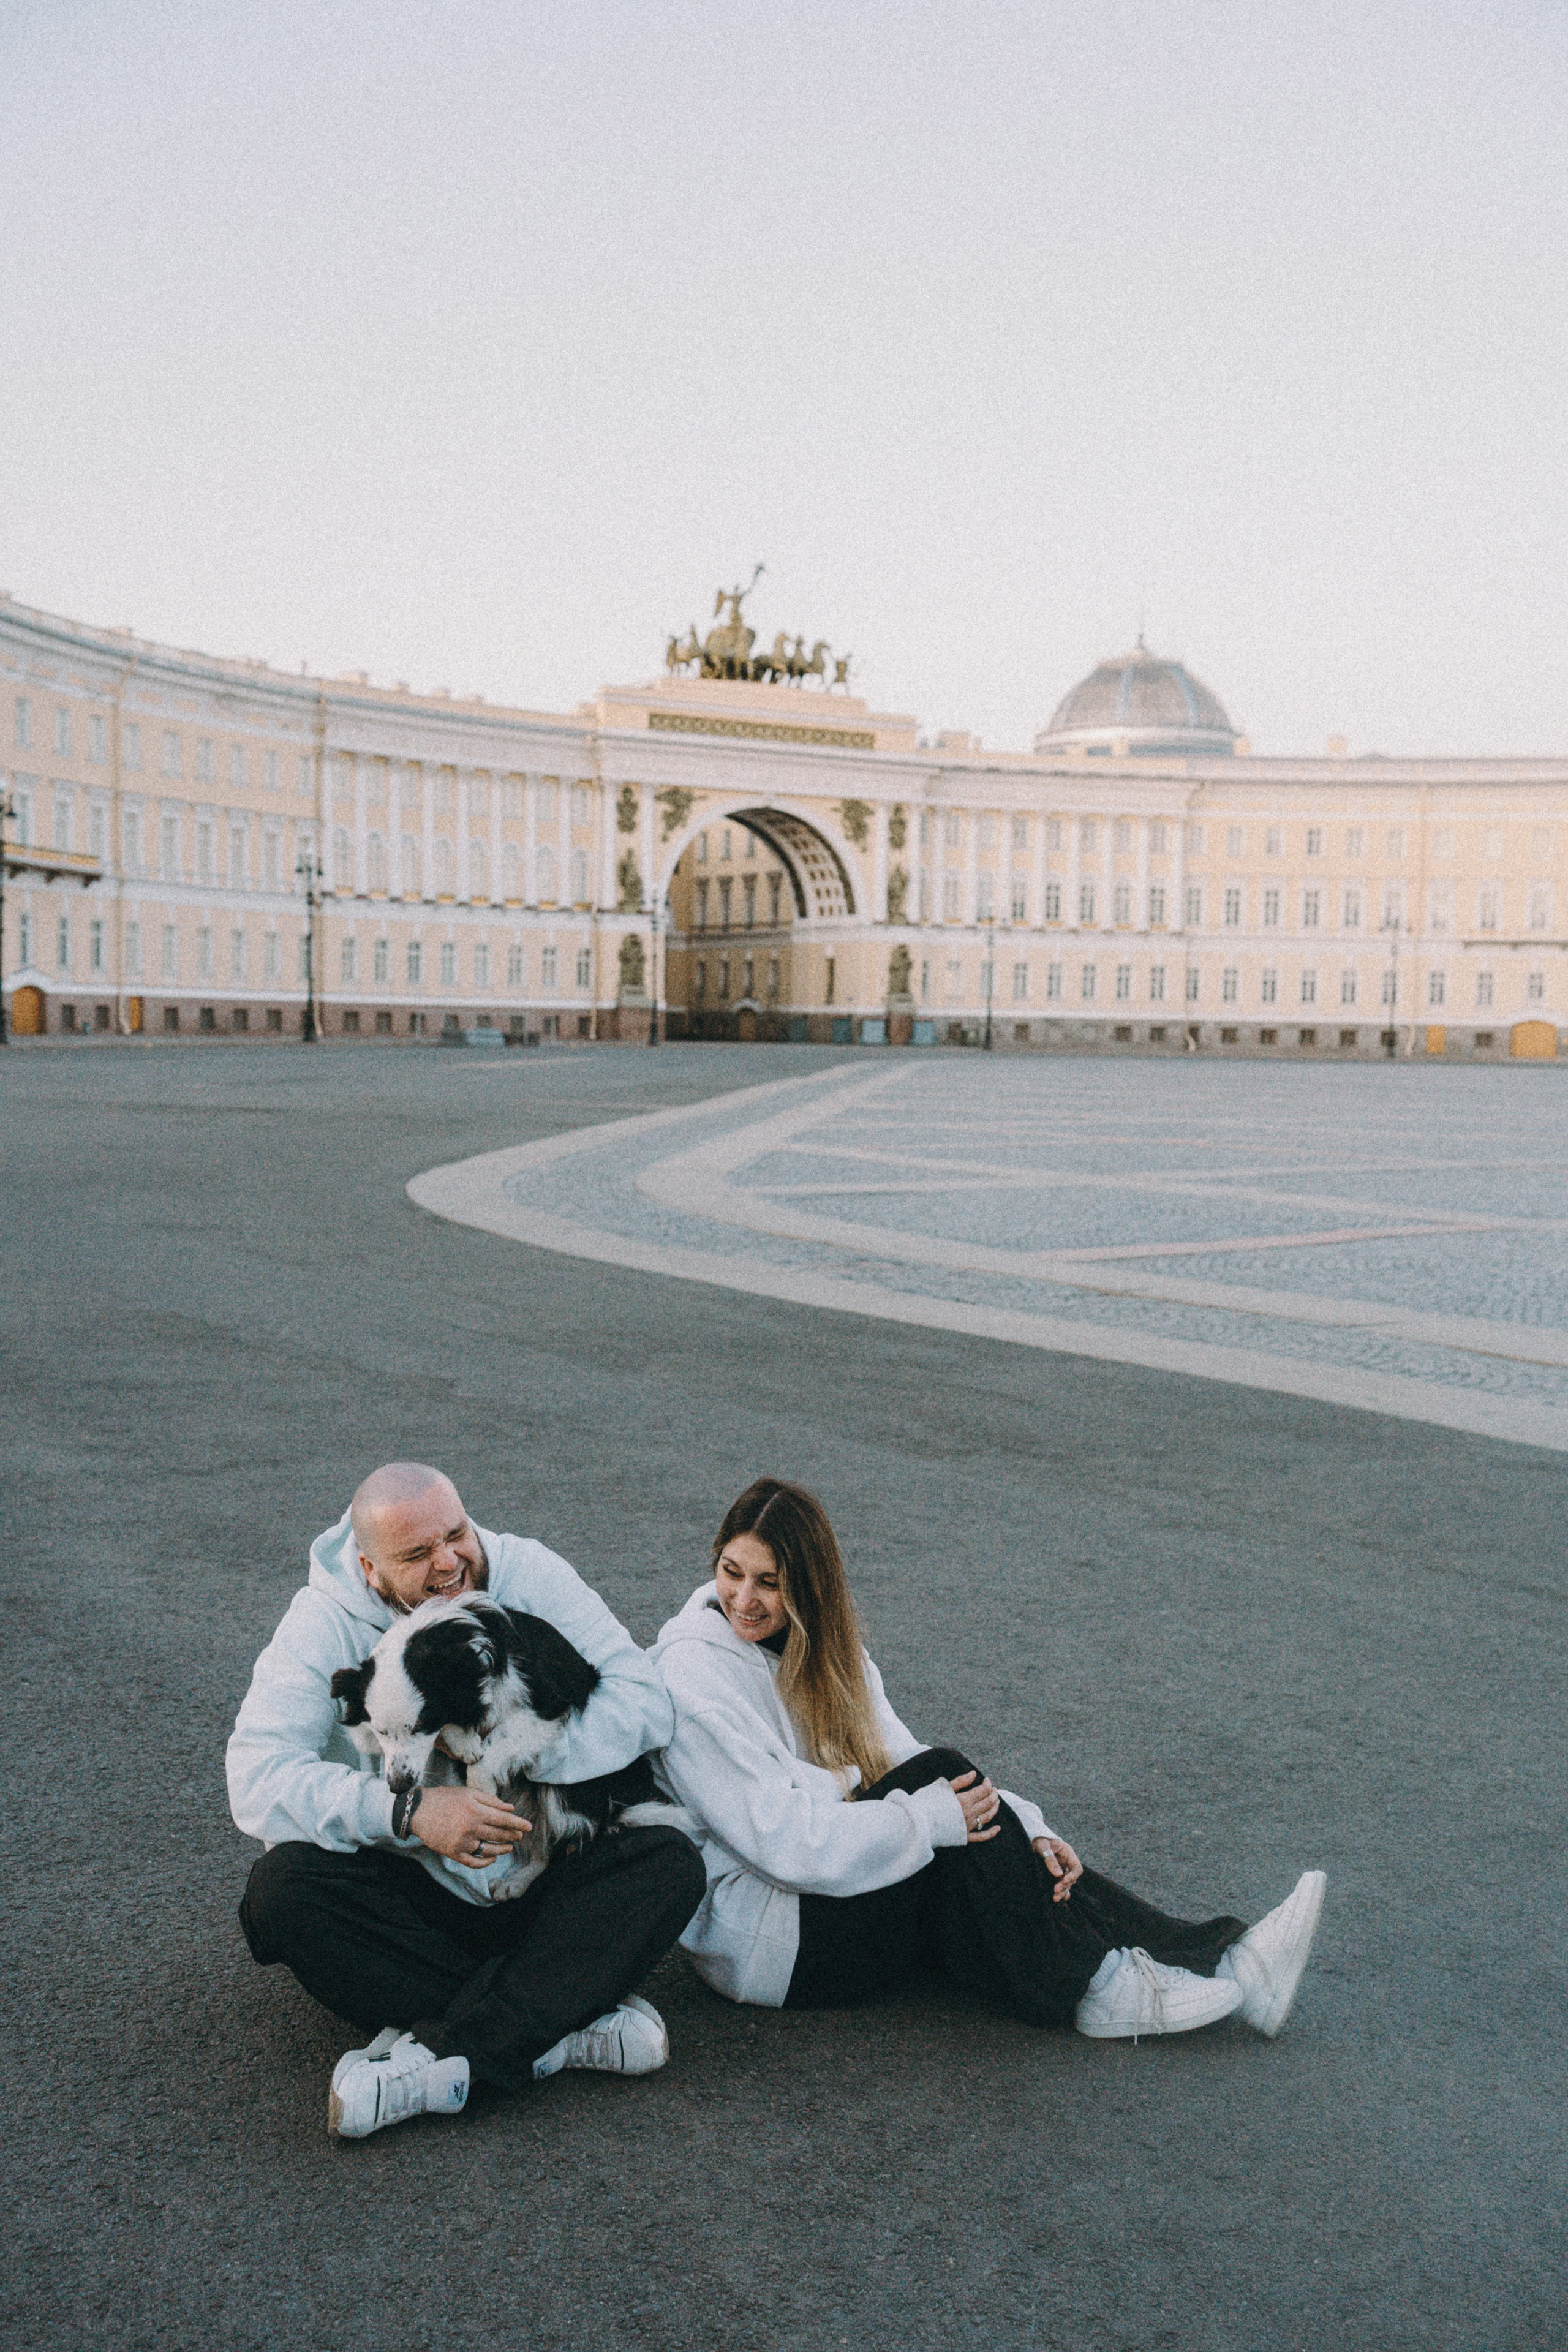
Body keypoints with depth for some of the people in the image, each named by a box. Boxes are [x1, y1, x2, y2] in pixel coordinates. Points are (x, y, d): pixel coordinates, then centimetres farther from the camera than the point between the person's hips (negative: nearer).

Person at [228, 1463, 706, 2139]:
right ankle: (567, 2025, -26)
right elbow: (256, 1783, -20)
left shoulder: (532, 1577, -6)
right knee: (282, 1886, -29)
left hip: (542, 1886, 1)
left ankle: (436, 2055, -30)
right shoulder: (324, 1622, -9)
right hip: (410, 1893, 0)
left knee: (671, 1863, -24)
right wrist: (410, 1813, -31)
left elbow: (647, 1703, -12)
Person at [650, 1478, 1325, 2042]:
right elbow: (782, 1840, -24)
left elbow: (899, 1760, 4)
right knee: (942, 1776, -23)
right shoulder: (693, 1675, -17)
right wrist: (930, 1819, -25)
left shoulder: (820, 1648, 10)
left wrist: (1025, 1831, -10)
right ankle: (1089, 1987, -17)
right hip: (752, 1934, -8)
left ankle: (1221, 1961, -14)